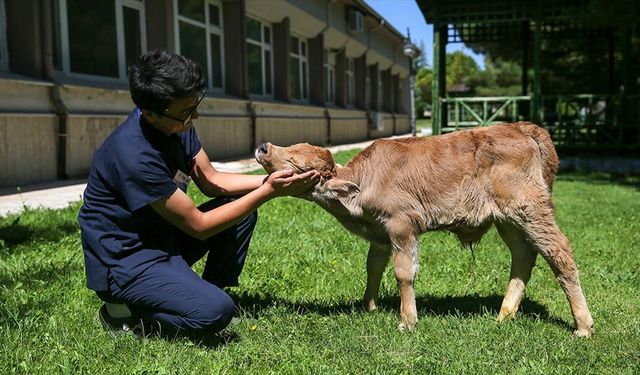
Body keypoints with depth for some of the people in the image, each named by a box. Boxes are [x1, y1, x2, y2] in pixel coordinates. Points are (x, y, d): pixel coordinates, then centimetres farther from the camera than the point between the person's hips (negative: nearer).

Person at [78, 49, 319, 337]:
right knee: (216, 312, -28)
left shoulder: (177, 123, -4)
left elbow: (211, 180, 4)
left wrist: (270, 180, -10)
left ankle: (214, 288, 9)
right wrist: (268, 192, -20)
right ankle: (127, 309, -4)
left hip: (162, 238, 9)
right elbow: (199, 225, -23)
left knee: (242, 208, 3)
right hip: (123, 262, -9)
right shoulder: (135, 156, -30)